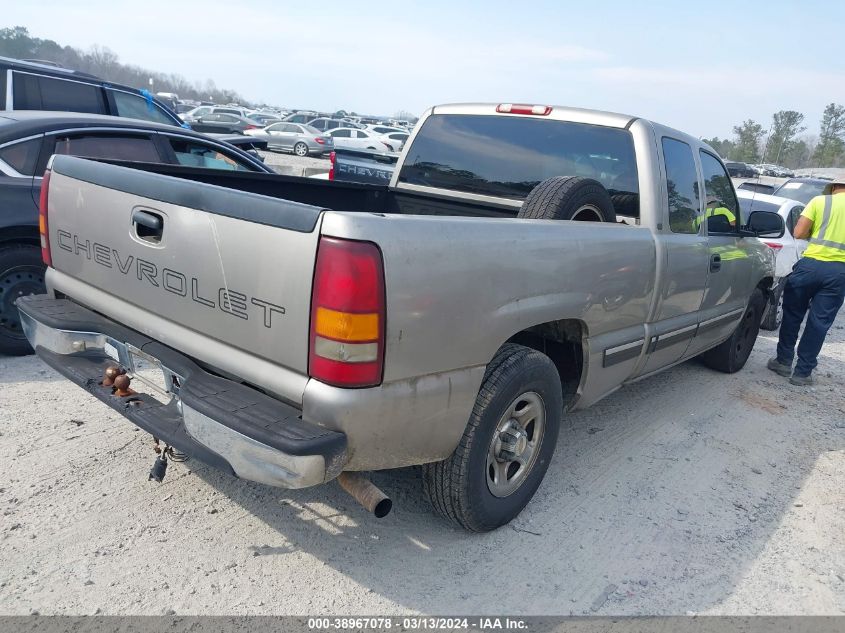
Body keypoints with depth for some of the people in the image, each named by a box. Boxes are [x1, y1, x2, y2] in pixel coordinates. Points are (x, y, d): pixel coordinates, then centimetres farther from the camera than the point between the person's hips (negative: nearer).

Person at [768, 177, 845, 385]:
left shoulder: (819, 201, 4)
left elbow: (798, 233, -3)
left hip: (811, 264, -1)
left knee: (792, 314, 15)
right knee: (819, 322, 7)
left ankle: (783, 361, 22)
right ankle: (803, 372, 12)